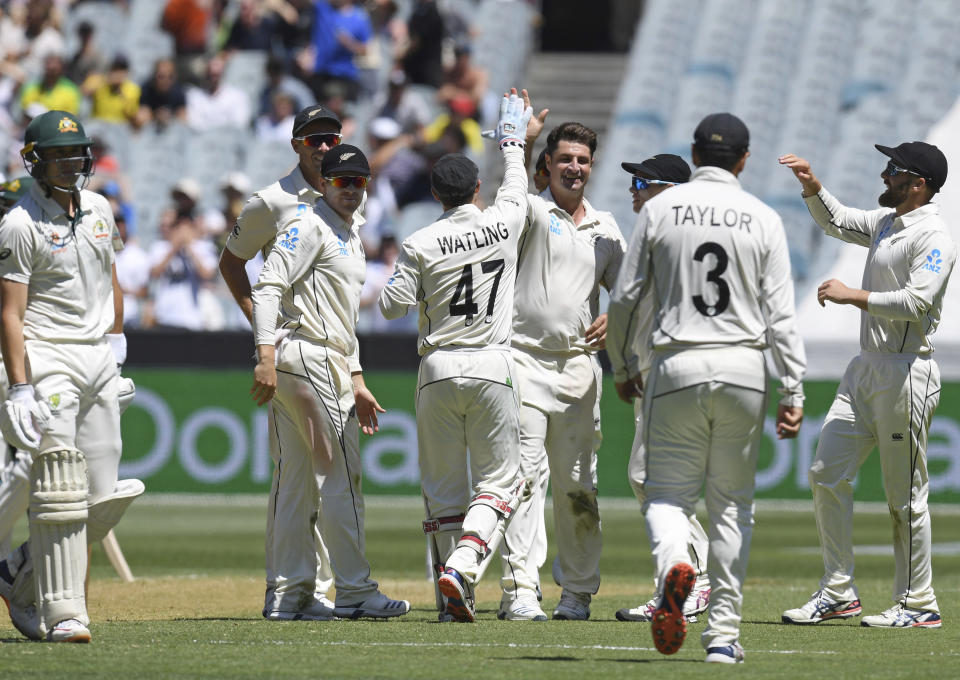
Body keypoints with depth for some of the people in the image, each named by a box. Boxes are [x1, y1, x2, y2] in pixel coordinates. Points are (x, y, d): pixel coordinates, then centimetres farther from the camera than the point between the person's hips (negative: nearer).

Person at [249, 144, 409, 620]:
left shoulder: (350, 236, 22)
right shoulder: (309, 225, -9)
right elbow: (269, 286, -18)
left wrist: (356, 382, 22)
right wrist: (266, 356, -27)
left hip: (330, 365, 10)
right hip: (307, 356, -10)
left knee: (298, 482, 8)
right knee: (340, 476, -7)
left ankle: (292, 595, 9)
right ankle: (355, 592, -5)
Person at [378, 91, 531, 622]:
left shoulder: (421, 244, -6)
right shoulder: (503, 223, 0)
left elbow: (392, 305, -7)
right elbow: (516, 185, 21)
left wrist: (405, 279, 14)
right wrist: (512, 142, 39)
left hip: (438, 369, 0)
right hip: (493, 367, 0)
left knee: (444, 485, 8)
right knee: (498, 478, 4)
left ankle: (457, 597, 5)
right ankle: (462, 566, -19)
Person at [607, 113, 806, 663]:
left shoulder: (660, 209, 1)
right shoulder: (764, 219, 2)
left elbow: (626, 299, 2)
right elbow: (780, 313, -3)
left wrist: (621, 366, 16)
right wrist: (794, 392, -2)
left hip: (677, 368, -1)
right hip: (744, 369, 1)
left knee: (668, 492, 6)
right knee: (733, 502, 11)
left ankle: (674, 564, -29)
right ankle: (724, 632, 6)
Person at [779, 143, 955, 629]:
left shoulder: (933, 237, -14)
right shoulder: (886, 223, 15)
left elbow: (917, 302, -25)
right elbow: (836, 221, 30)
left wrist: (851, 296, -21)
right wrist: (812, 186, 13)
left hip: (907, 374, -9)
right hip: (865, 369, 9)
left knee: (905, 494, -3)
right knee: (827, 474, 4)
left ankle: (918, 605, 5)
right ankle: (837, 593, 9)